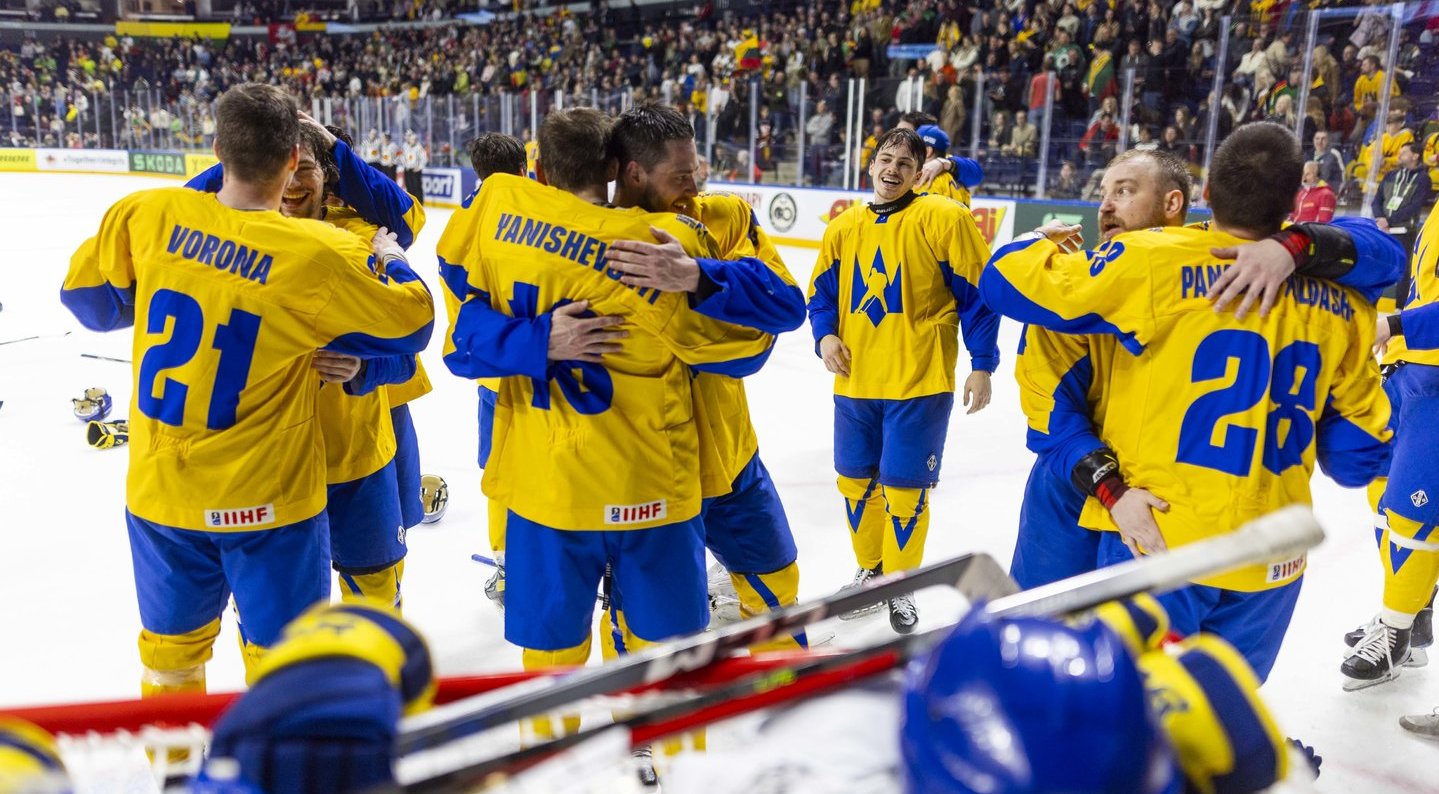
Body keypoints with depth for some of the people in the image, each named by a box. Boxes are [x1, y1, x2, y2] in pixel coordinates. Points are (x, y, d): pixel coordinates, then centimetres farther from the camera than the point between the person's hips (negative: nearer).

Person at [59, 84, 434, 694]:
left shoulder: (147, 215, -10)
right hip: (266, 500, -4)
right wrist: (390, 259, 9)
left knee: (172, 647, 25)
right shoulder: (320, 256, -22)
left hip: (158, 488, 5)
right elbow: (410, 325, -8)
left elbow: (88, 296, 6)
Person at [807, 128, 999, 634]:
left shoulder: (943, 218, -7)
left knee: (905, 488, 2)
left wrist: (982, 364, -7)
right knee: (856, 480, 14)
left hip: (920, 382, -5)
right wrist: (825, 334, -3)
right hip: (854, 382, 5)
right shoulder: (843, 227, 7)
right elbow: (822, 291, 16)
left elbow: (978, 292, -6)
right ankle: (870, 569, 37)